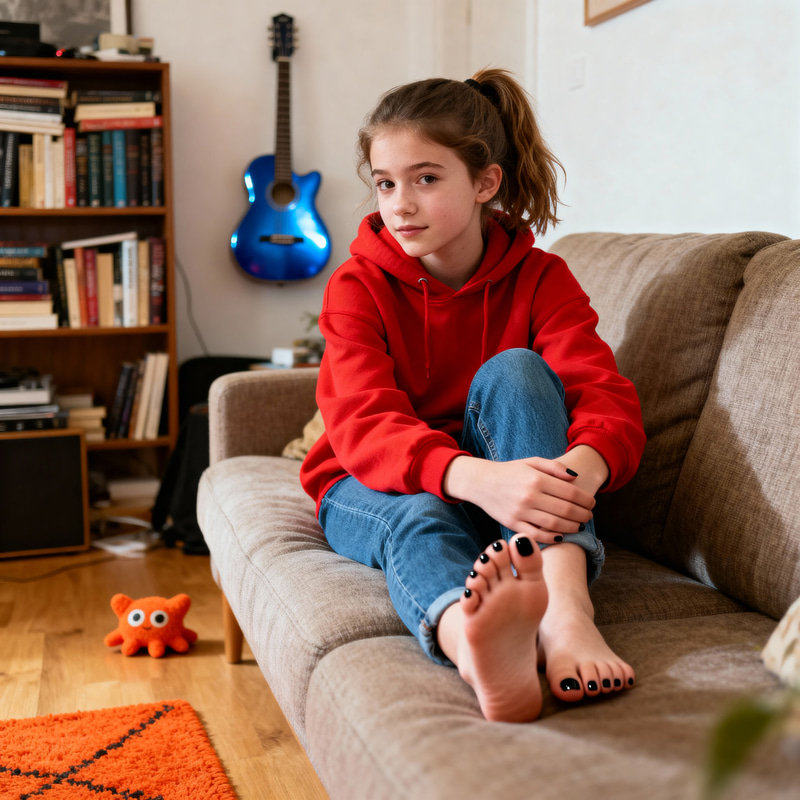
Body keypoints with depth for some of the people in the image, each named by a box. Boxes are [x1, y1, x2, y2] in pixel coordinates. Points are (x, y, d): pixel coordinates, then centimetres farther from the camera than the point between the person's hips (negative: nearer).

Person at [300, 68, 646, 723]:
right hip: (374, 488, -1)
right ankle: (473, 646, -73)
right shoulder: (359, 286, -10)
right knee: (418, 517, -37)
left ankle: (564, 610, -49)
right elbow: (365, 426, -27)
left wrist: (584, 464, -47)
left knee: (514, 371, -28)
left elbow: (608, 397, -20)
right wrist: (475, 477, -49)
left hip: (503, 485, 1)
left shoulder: (538, 278, -5)